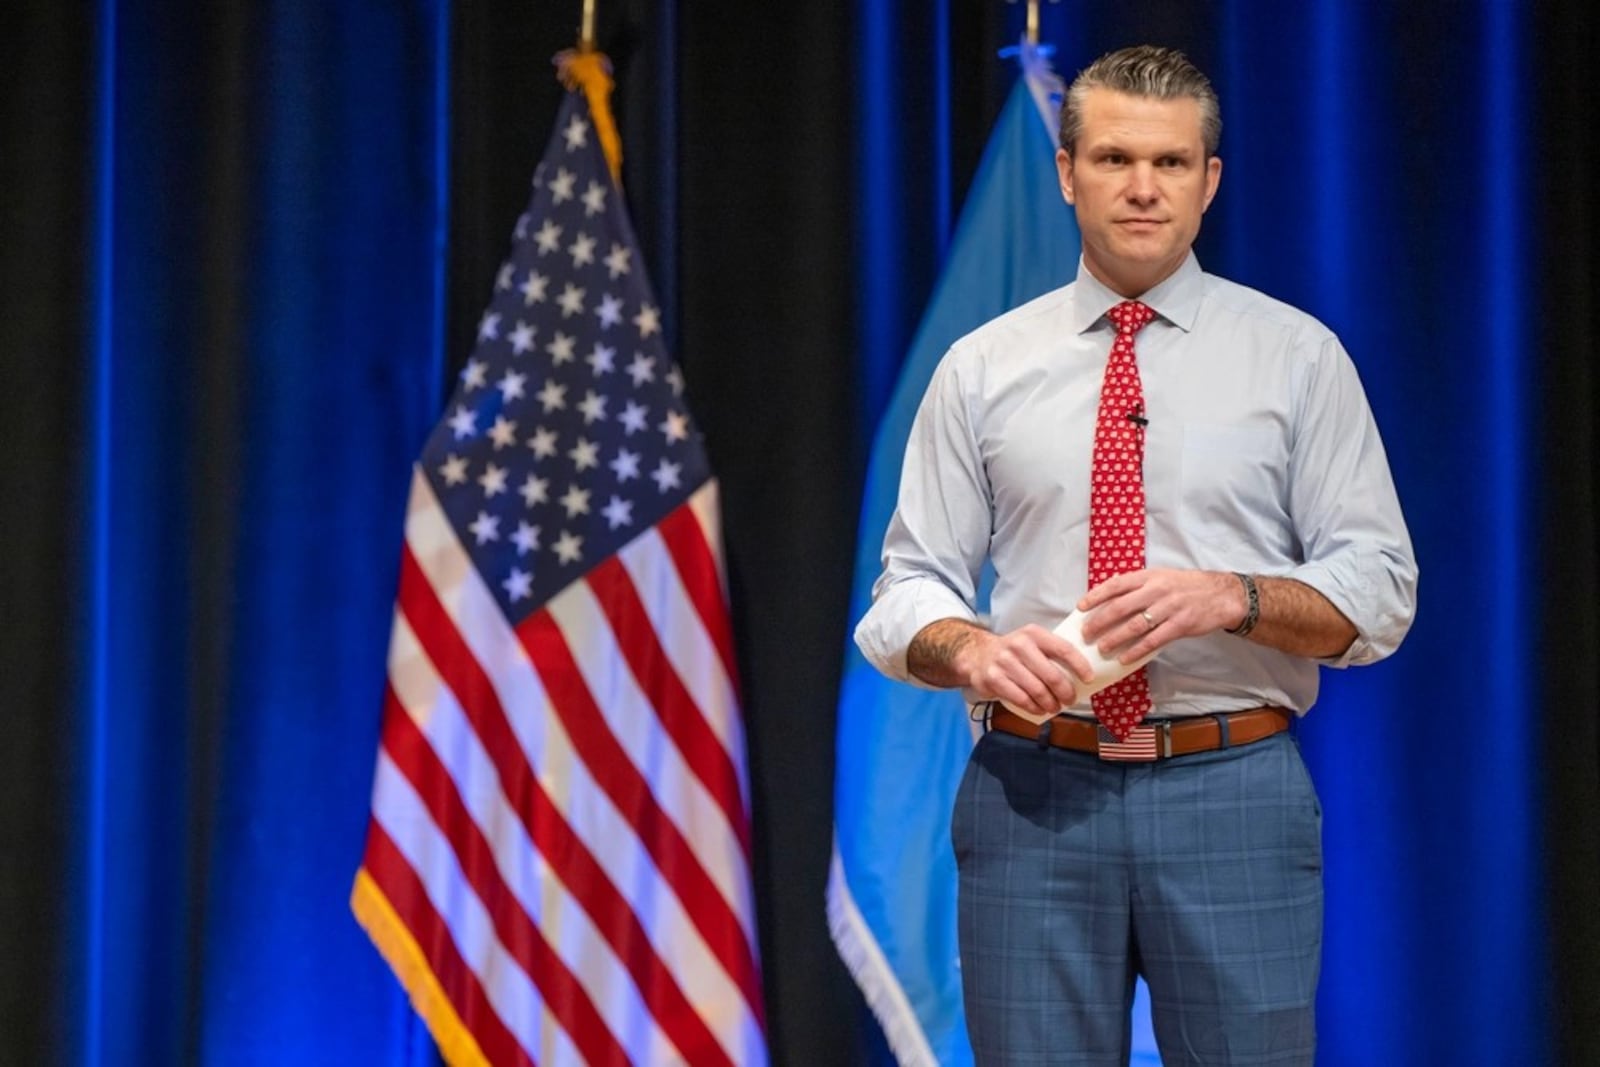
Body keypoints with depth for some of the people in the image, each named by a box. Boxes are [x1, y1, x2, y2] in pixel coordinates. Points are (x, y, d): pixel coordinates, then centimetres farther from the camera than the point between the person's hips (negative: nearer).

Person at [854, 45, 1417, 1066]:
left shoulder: (1297, 356, 4)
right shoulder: (982, 367, 7)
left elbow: (1379, 592, 1)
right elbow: (908, 594, 7)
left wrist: (1229, 595, -17)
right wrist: (972, 649, -15)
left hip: (1235, 795, -1)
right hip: (1033, 791, 1)